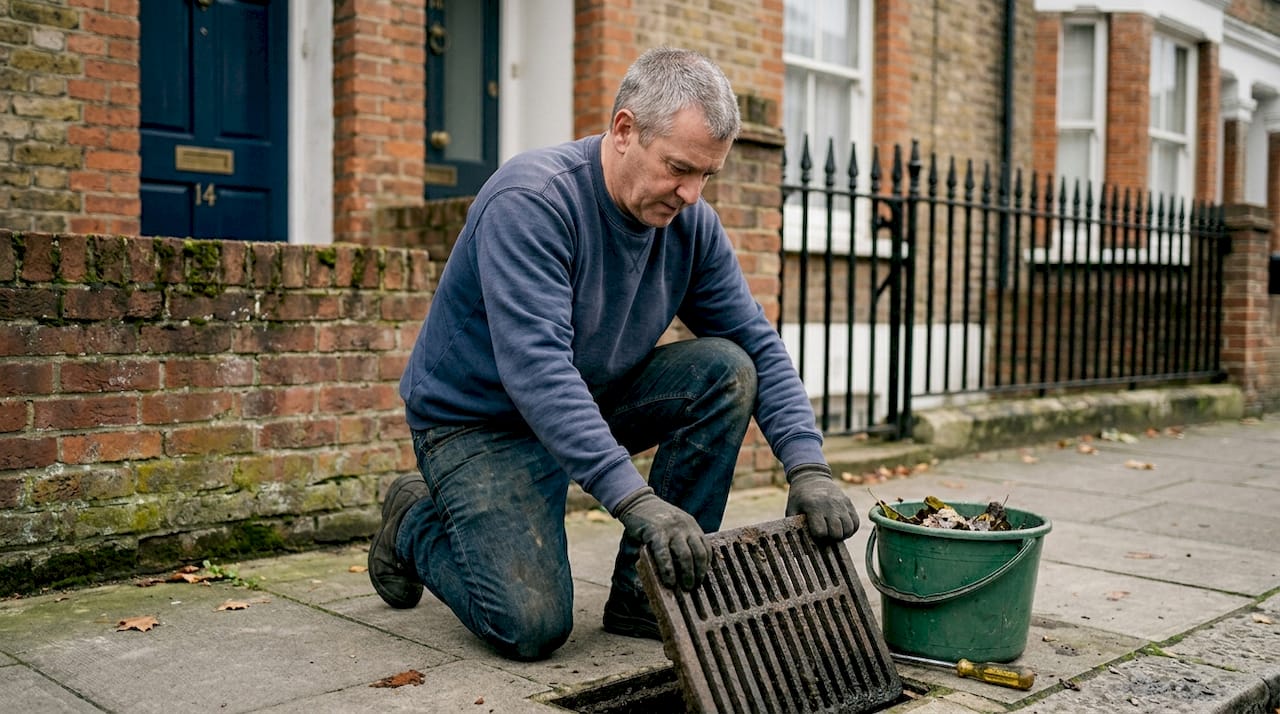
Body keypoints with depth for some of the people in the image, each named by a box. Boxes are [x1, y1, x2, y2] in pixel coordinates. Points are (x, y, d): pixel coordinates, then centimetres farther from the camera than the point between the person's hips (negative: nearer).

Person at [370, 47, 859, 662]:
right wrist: (635, 498, -44)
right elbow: (536, 368, -37)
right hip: (479, 420, -6)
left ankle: (648, 592, -5)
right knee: (531, 626, -20)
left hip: (595, 397, 6)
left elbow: (758, 345, -6)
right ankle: (415, 521, 12)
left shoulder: (691, 223, -7)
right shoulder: (531, 200, -27)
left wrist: (808, 469, -20)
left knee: (726, 370, -16)